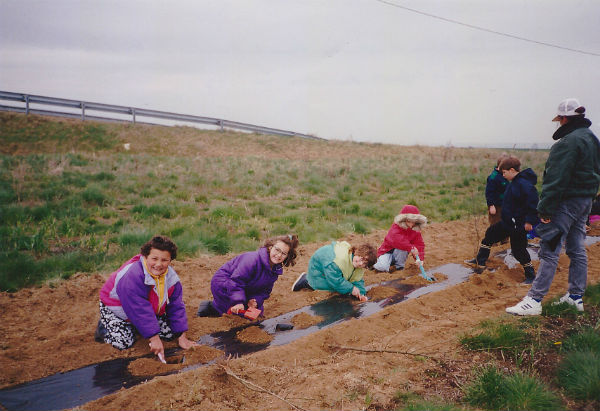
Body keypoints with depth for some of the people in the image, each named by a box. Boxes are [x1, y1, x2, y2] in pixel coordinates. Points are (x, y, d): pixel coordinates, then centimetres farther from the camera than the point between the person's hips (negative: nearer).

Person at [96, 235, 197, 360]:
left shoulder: (171, 277, -16)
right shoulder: (132, 276, -38)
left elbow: (176, 307, -10)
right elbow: (140, 311, -39)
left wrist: (182, 337, -14)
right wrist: (154, 338, -38)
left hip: (149, 311, 6)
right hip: (117, 308, -6)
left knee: (170, 333, -4)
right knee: (124, 343, -23)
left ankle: (136, 327, 19)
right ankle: (104, 327, 9)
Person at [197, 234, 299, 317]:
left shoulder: (275, 270, -6)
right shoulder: (253, 260, -33)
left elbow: (265, 290, -1)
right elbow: (236, 281, -34)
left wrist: (255, 299, -20)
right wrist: (238, 302, -41)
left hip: (245, 289, 9)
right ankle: (210, 307, 2)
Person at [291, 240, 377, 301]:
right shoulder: (340, 258, -43)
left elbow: (358, 281, -9)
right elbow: (335, 280, -39)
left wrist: (361, 293, -26)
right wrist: (351, 288, -33)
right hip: (318, 267, -8)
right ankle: (306, 280, 1)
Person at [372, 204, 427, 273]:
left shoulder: (415, 231, -5)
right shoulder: (396, 227, -20)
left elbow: (419, 245, -13)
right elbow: (396, 239, -39)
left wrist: (420, 258, -32)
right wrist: (411, 248, -47)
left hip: (400, 252, 5)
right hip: (387, 251, -4)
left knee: (401, 248, -33)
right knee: (382, 267, -33)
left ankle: (399, 265, -8)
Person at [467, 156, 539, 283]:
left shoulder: (524, 184, -22)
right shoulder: (513, 183, 8)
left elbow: (532, 203, -27)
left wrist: (529, 221, -27)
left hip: (519, 225, -10)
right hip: (507, 222, 10)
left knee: (518, 250, -2)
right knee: (490, 234, 18)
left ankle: (530, 275, 16)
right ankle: (480, 261, 31)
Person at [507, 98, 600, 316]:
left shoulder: (569, 141, -18)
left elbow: (557, 179, -23)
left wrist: (546, 208, -22)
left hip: (567, 201, -10)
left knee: (549, 251, -11)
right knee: (577, 249, 15)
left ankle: (534, 300, -10)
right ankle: (576, 296, 24)